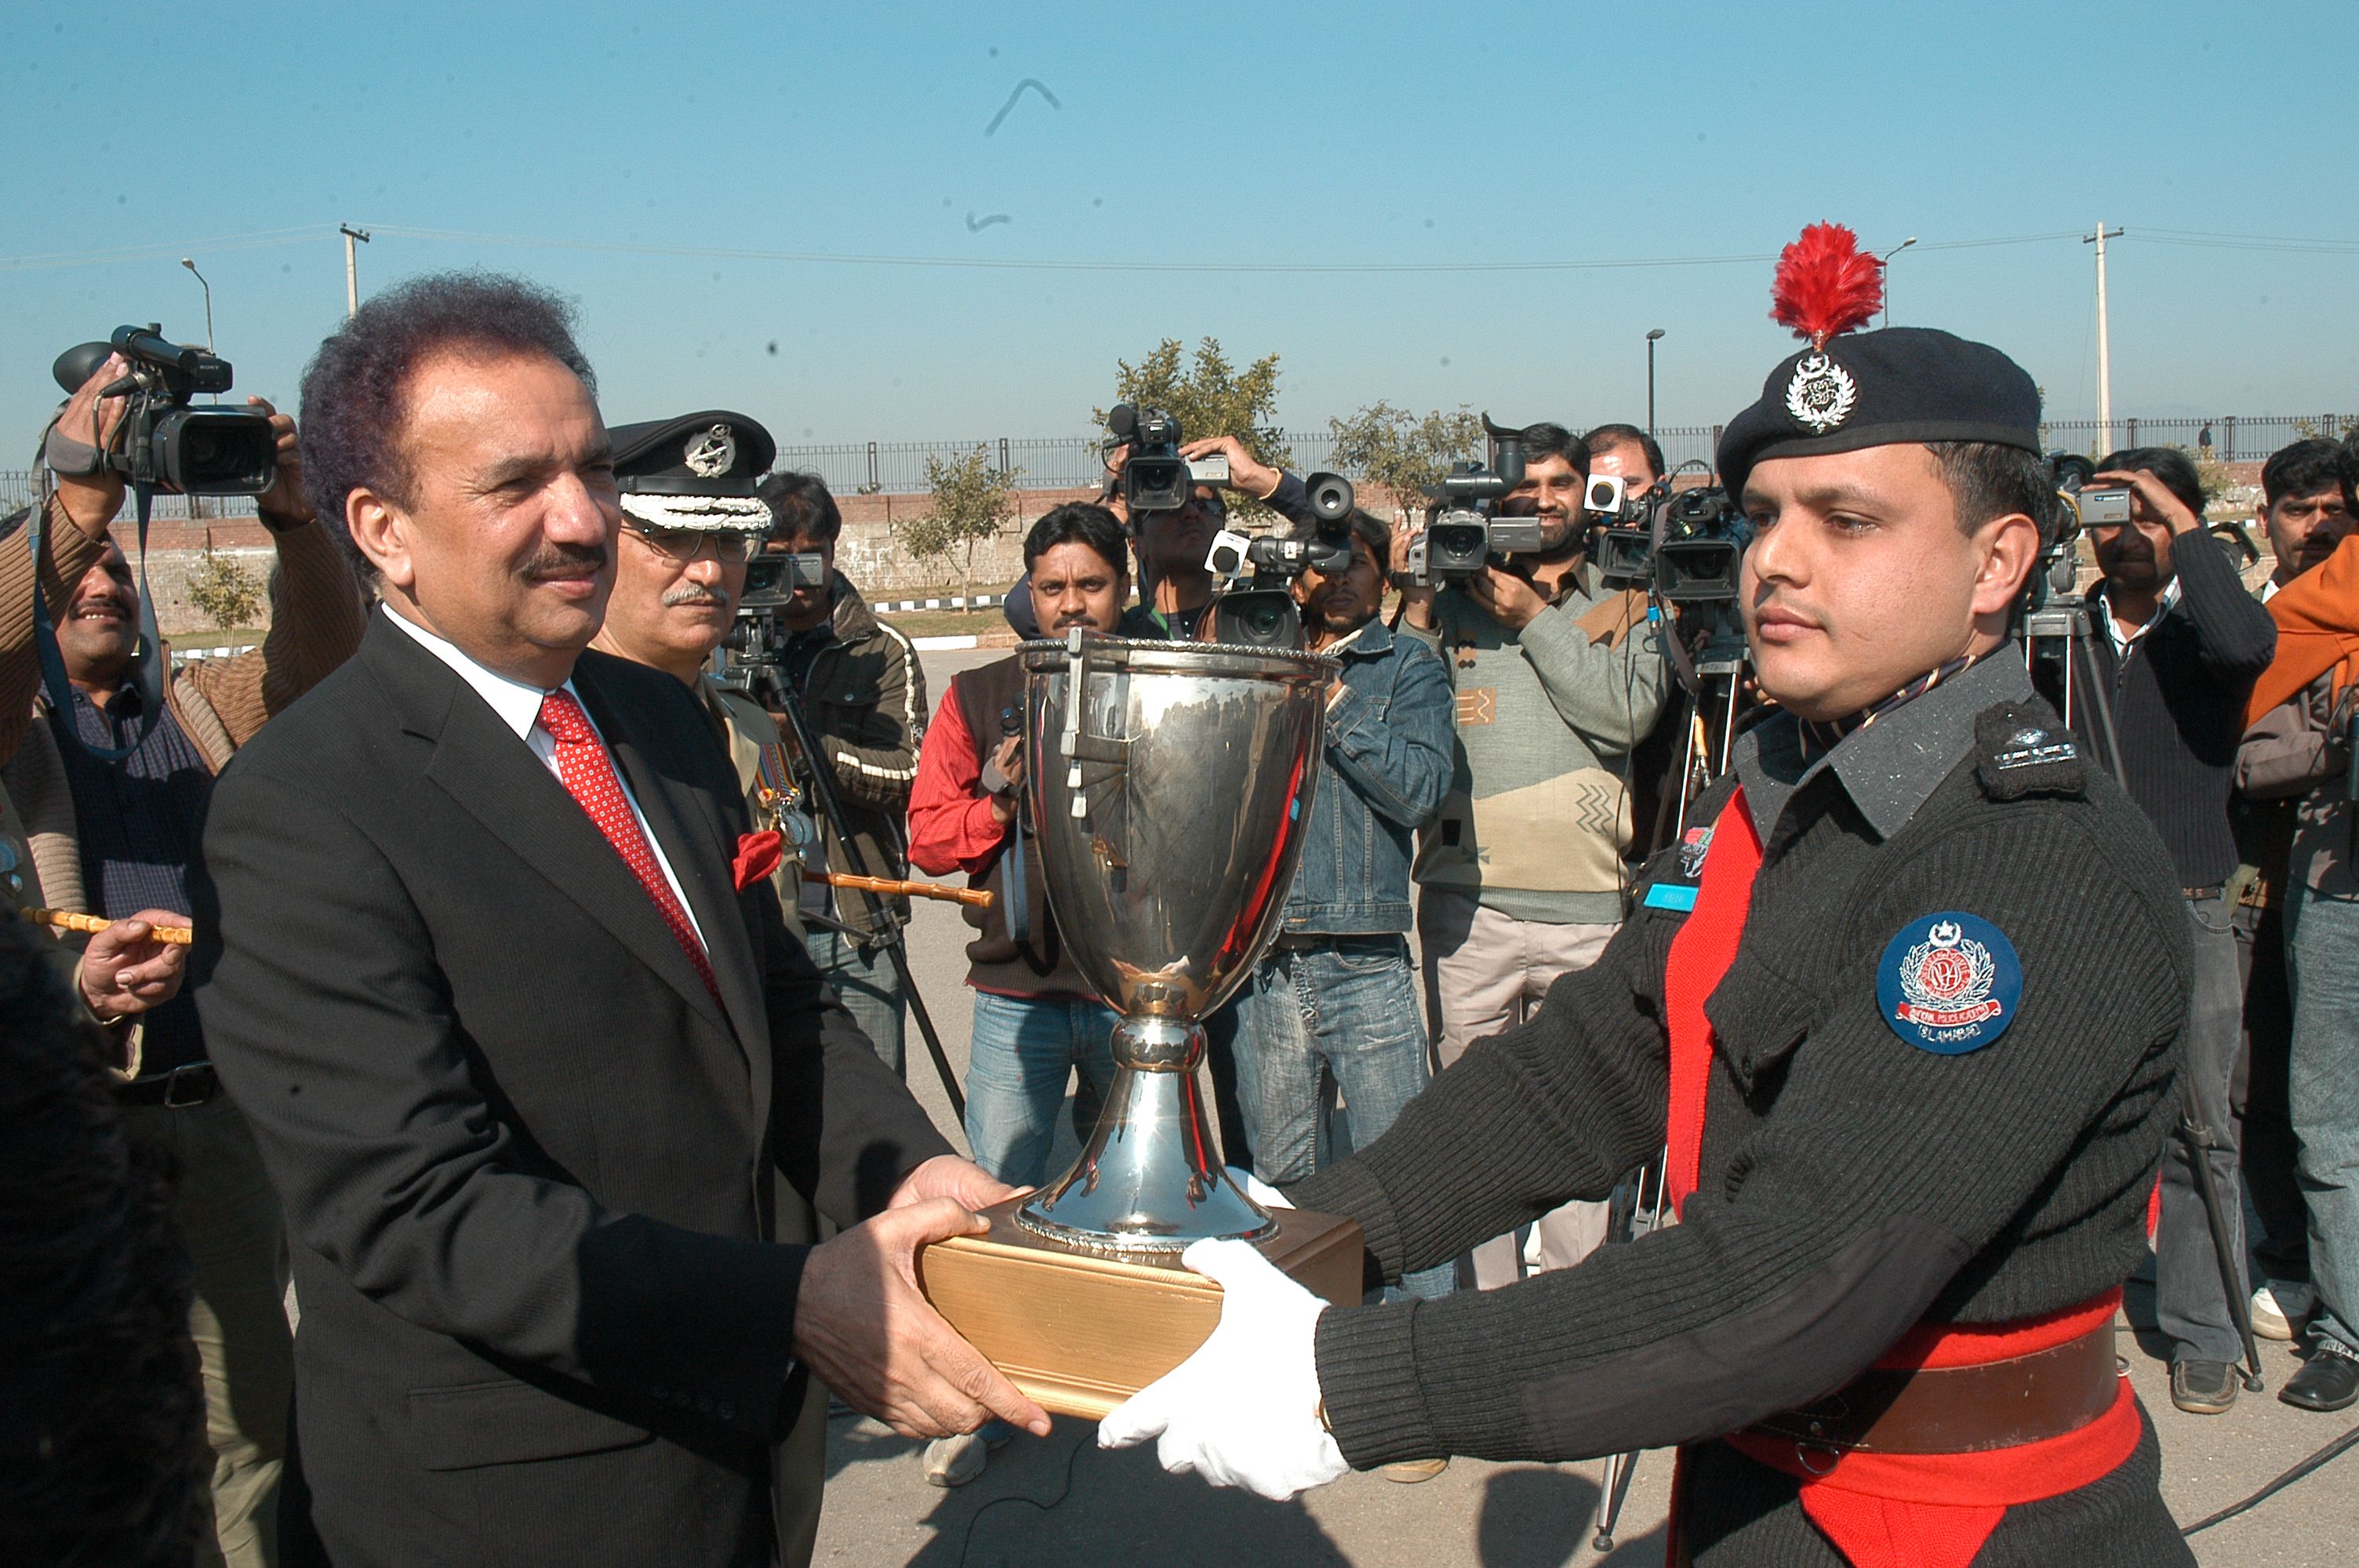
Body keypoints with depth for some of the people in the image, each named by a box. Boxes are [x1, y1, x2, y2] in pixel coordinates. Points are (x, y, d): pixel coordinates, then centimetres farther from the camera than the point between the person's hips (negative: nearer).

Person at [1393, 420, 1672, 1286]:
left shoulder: (1625, 607, 11)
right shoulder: (1456, 596, 11)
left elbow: (1627, 711, -9)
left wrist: (1534, 618, -8)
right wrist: (1414, 606, -10)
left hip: (1586, 905, 0)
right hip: (1468, 901, 0)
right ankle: (1486, 1299, 17)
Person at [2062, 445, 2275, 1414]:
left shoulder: (2203, 627, 2)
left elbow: (2247, 645, -20)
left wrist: (2185, 527, -16)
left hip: (2186, 910, -1)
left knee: (2198, 1132, 3)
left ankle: (2204, 1335, 14)